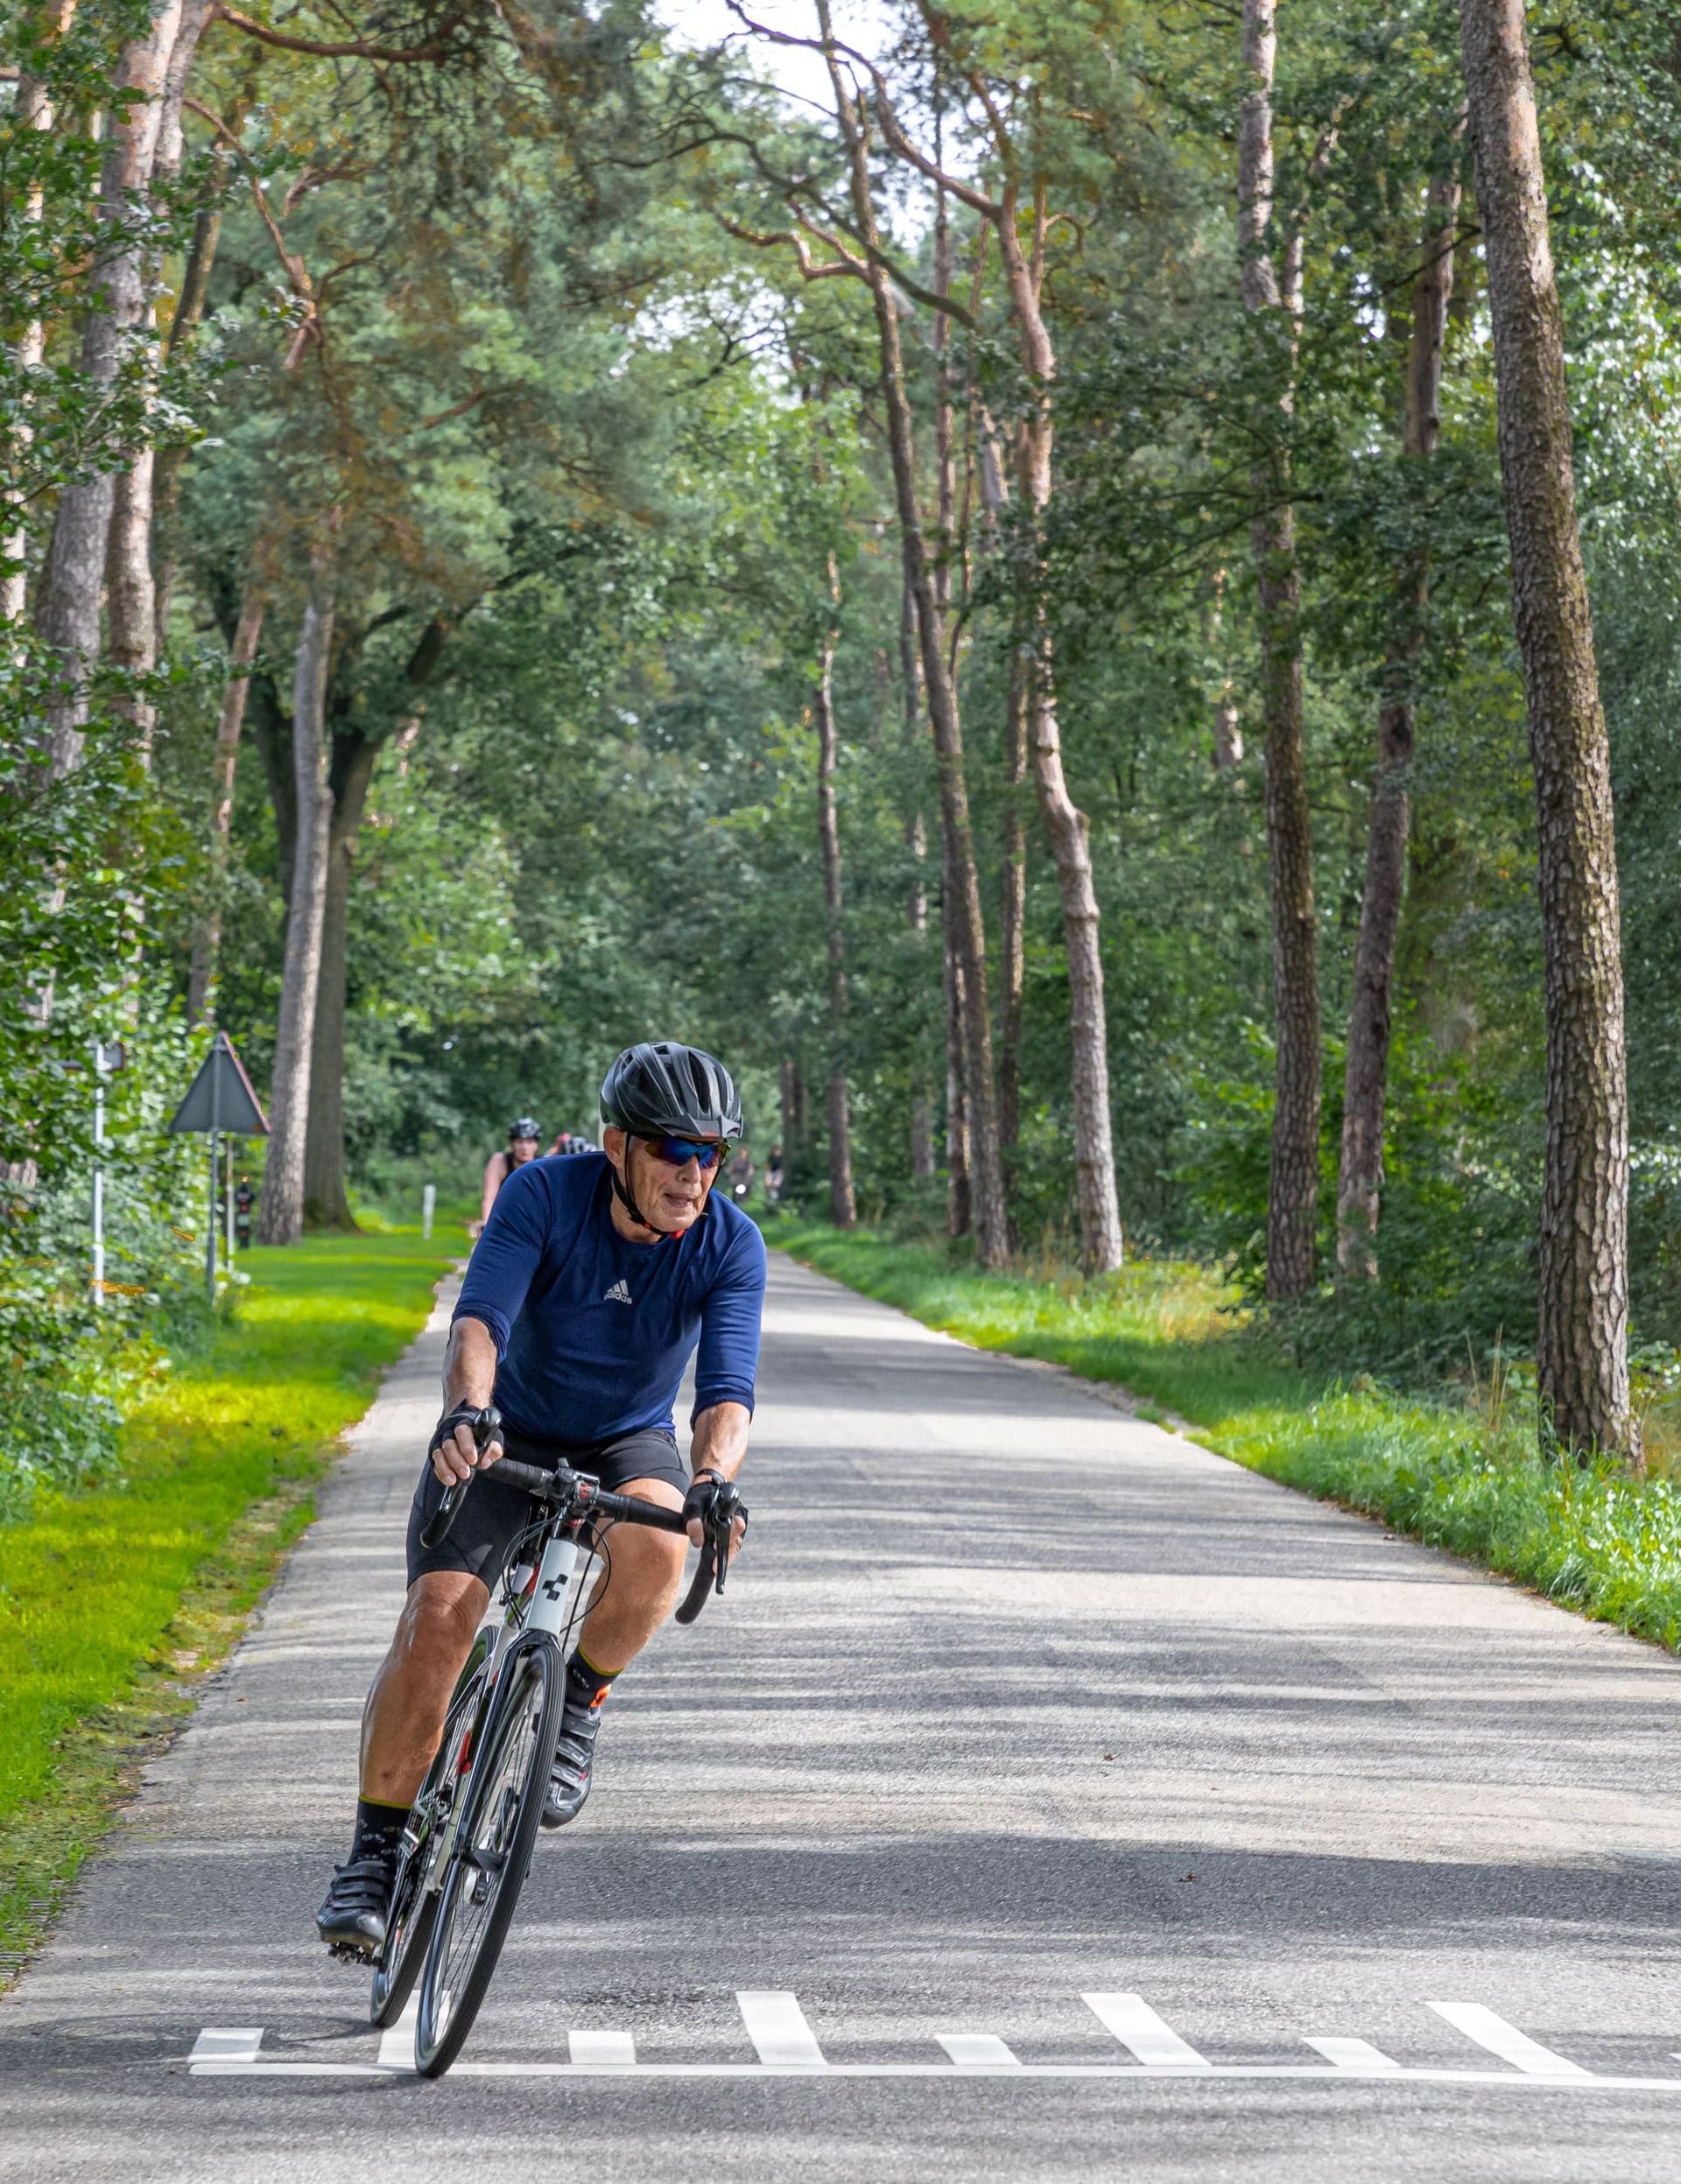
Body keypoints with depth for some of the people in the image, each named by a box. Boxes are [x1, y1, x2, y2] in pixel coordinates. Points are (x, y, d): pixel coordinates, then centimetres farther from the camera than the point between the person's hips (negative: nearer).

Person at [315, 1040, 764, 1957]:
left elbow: (727, 1389, -28)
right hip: (507, 1434, -1)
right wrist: (465, 1411, -55)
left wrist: (711, 1480, -49)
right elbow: (480, 1320, -35)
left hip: (629, 1442, 1)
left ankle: (577, 1702, -5)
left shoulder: (730, 1244, -20)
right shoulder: (544, 1195, -23)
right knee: (438, 1615, -20)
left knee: (656, 1546, -34)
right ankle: (377, 1851, -7)